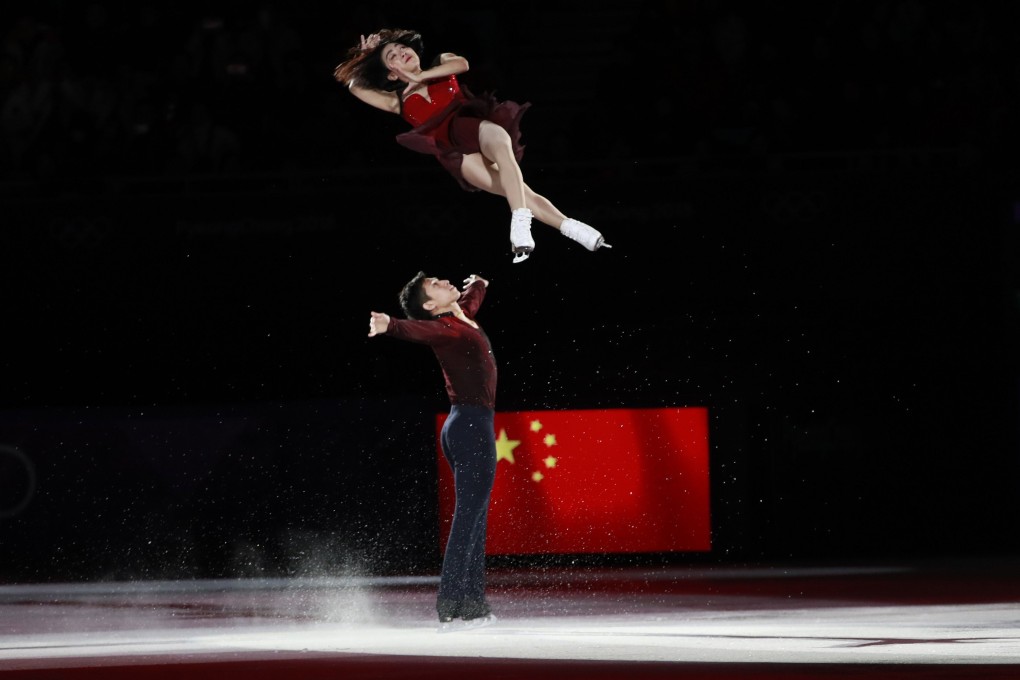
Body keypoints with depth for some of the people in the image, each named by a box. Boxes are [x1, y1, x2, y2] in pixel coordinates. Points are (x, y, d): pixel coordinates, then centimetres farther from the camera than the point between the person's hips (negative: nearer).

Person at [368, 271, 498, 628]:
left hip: (465, 427, 10)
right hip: (473, 427, -10)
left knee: (474, 518, 12)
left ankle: (473, 603, 16)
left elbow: (473, 294, 38)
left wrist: (478, 284, 61)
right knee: (467, 516, -13)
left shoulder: (463, 315, 13)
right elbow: (415, 329, -36)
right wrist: (390, 326, -58)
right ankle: (450, 608, -18)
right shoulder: (443, 328, -13)